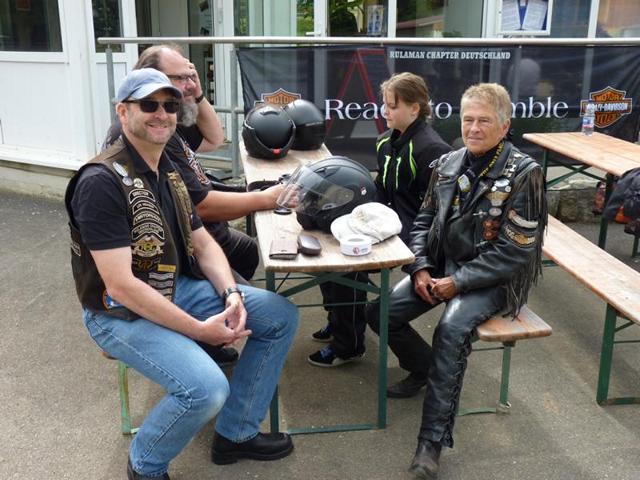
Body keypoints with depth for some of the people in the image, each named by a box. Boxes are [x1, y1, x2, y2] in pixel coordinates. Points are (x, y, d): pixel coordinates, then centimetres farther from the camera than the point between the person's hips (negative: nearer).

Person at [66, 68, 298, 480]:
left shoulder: (168, 172, 7)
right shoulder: (102, 182, -21)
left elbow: (203, 244, 10)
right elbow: (120, 285, -25)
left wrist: (232, 295, -10)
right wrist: (200, 330, -23)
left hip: (178, 288, 9)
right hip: (122, 312, -9)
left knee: (281, 315, 2)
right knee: (207, 389, -30)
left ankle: (237, 434, 14)